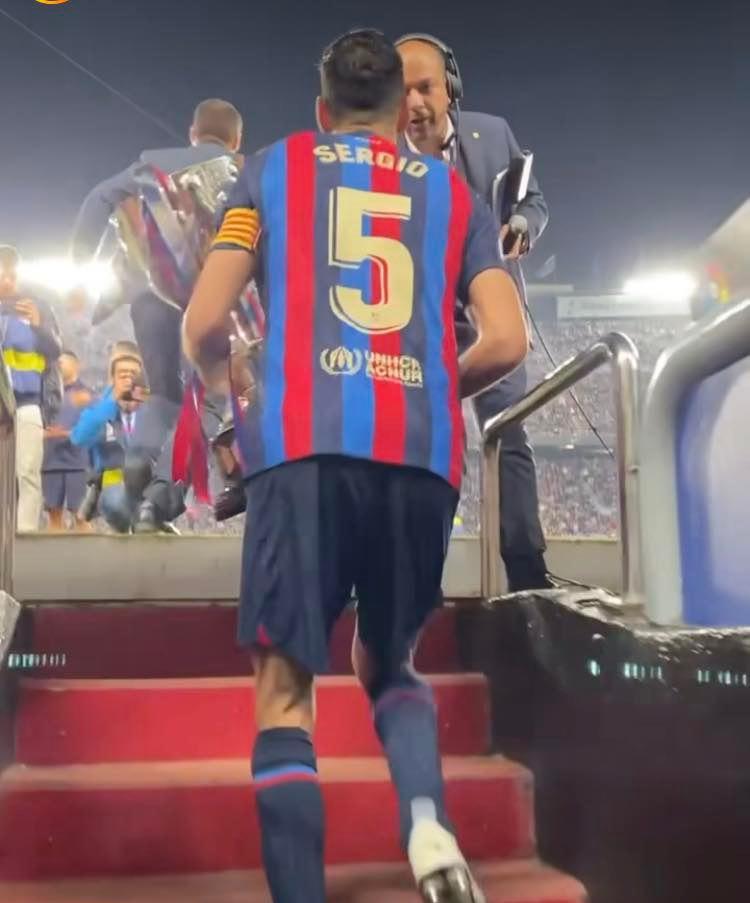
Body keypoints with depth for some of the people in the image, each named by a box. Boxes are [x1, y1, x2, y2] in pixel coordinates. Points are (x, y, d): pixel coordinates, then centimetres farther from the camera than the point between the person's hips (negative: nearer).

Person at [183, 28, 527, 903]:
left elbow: (204, 324, 5)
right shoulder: (451, 189, 19)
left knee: (285, 695, 4)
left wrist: (223, 385, 27)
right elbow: (506, 343, 7)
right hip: (422, 459, 3)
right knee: (388, 665, 21)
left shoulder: (274, 166, 15)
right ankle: (427, 820, -4)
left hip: (305, 449, -2)